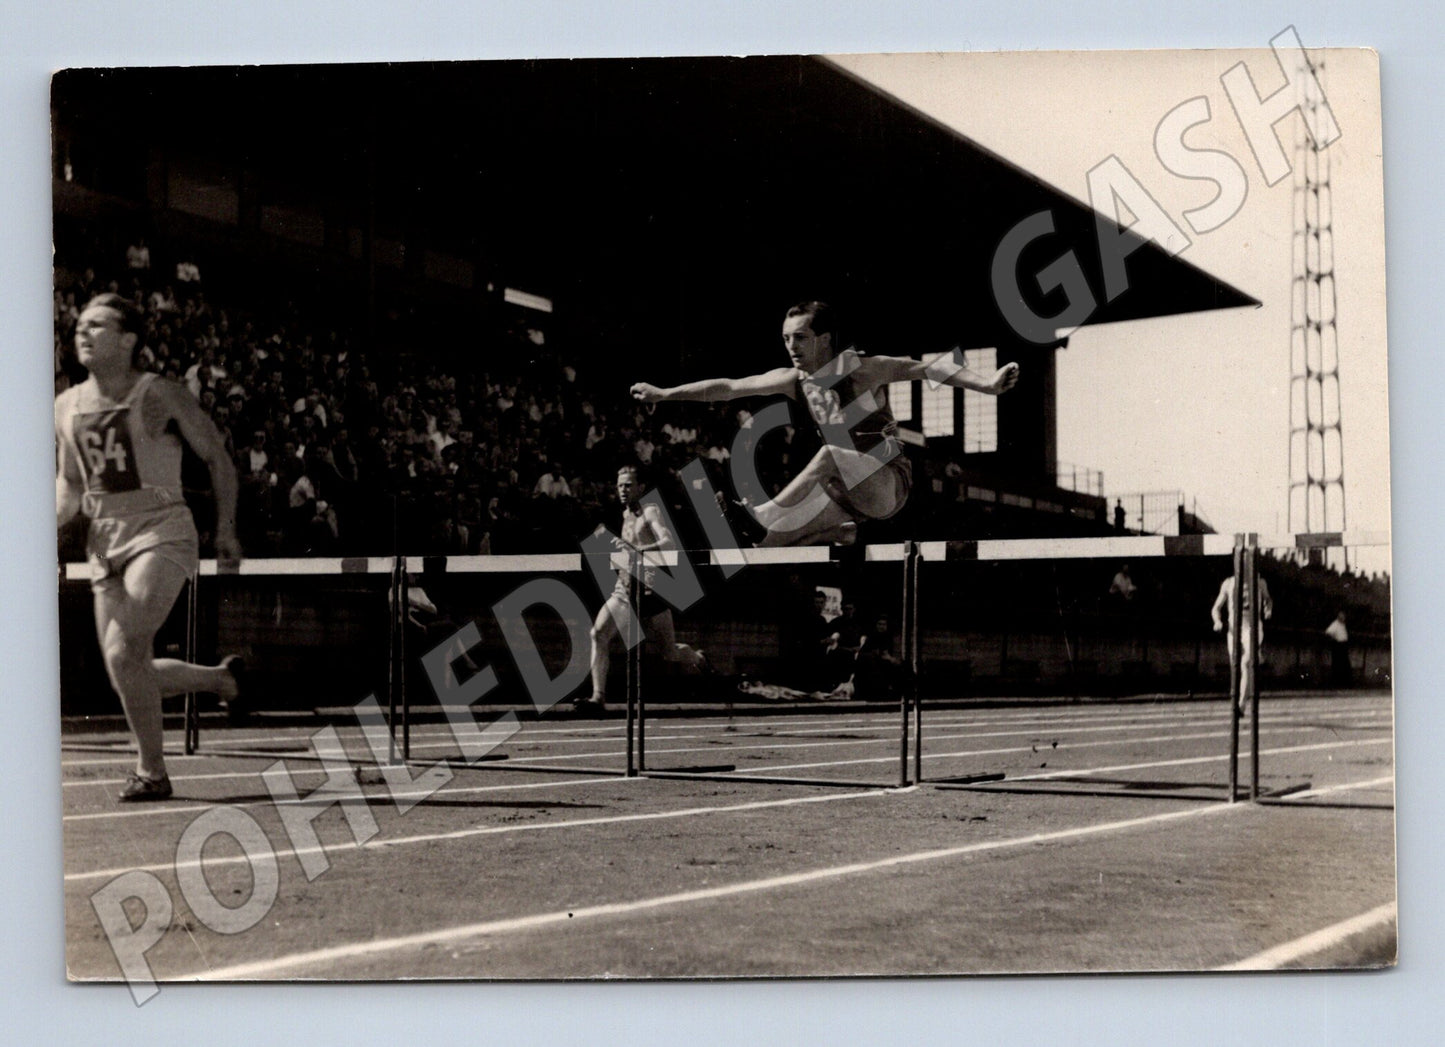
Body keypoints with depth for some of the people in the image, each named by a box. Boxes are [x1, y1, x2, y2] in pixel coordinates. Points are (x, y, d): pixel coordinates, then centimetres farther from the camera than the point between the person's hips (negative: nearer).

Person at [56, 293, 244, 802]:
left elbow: (218, 459, 3)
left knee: (124, 652, -22)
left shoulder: (162, 396, -5)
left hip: (161, 533, -6)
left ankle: (152, 772, -8)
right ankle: (220, 677, 33)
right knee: (126, 673, 6)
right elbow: (68, 489, 20)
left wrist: (225, 527, -4)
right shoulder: (67, 407, 10)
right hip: (105, 541, 6)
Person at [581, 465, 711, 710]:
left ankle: (698, 659, 42)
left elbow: (670, 544, -29)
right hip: (624, 590, 6)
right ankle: (598, 696, -20)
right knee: (598, 633, -19)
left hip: (650, 590, -6)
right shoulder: (626, 515, 14)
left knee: (670, 654, 7)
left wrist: (638, 550, -42)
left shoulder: (651, 512, -9)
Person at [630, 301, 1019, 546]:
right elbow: (729, 387, 9)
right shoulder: (794, 380, 2)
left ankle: (765, 518, -34)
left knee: (830, 455, -36)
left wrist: (988, 384, -37)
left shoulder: (859, 369, -15)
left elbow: (926, 369, -24)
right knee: (774, 542, -11)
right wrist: (664, 394, 13)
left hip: (889, 483, -6)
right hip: (850, 491, 6)